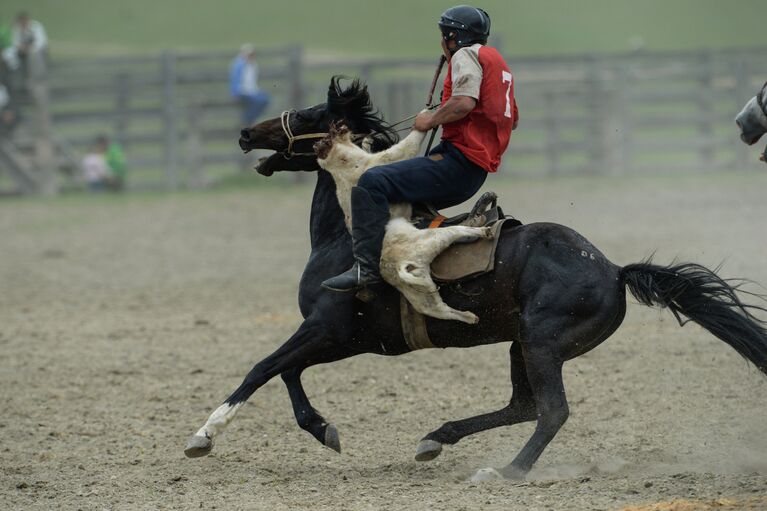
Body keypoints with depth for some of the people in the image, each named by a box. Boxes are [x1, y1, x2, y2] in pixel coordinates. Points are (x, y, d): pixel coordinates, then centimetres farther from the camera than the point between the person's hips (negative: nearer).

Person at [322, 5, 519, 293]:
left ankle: (367, 265, -30)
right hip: (477, 172, 11)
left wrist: (430, 120, -9)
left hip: (459, 161, -11)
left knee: (372, 183, -21)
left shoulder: (465, 55, -5)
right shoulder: (497, 61, 25)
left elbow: (464, 102, -24)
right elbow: (513, 119, 37)